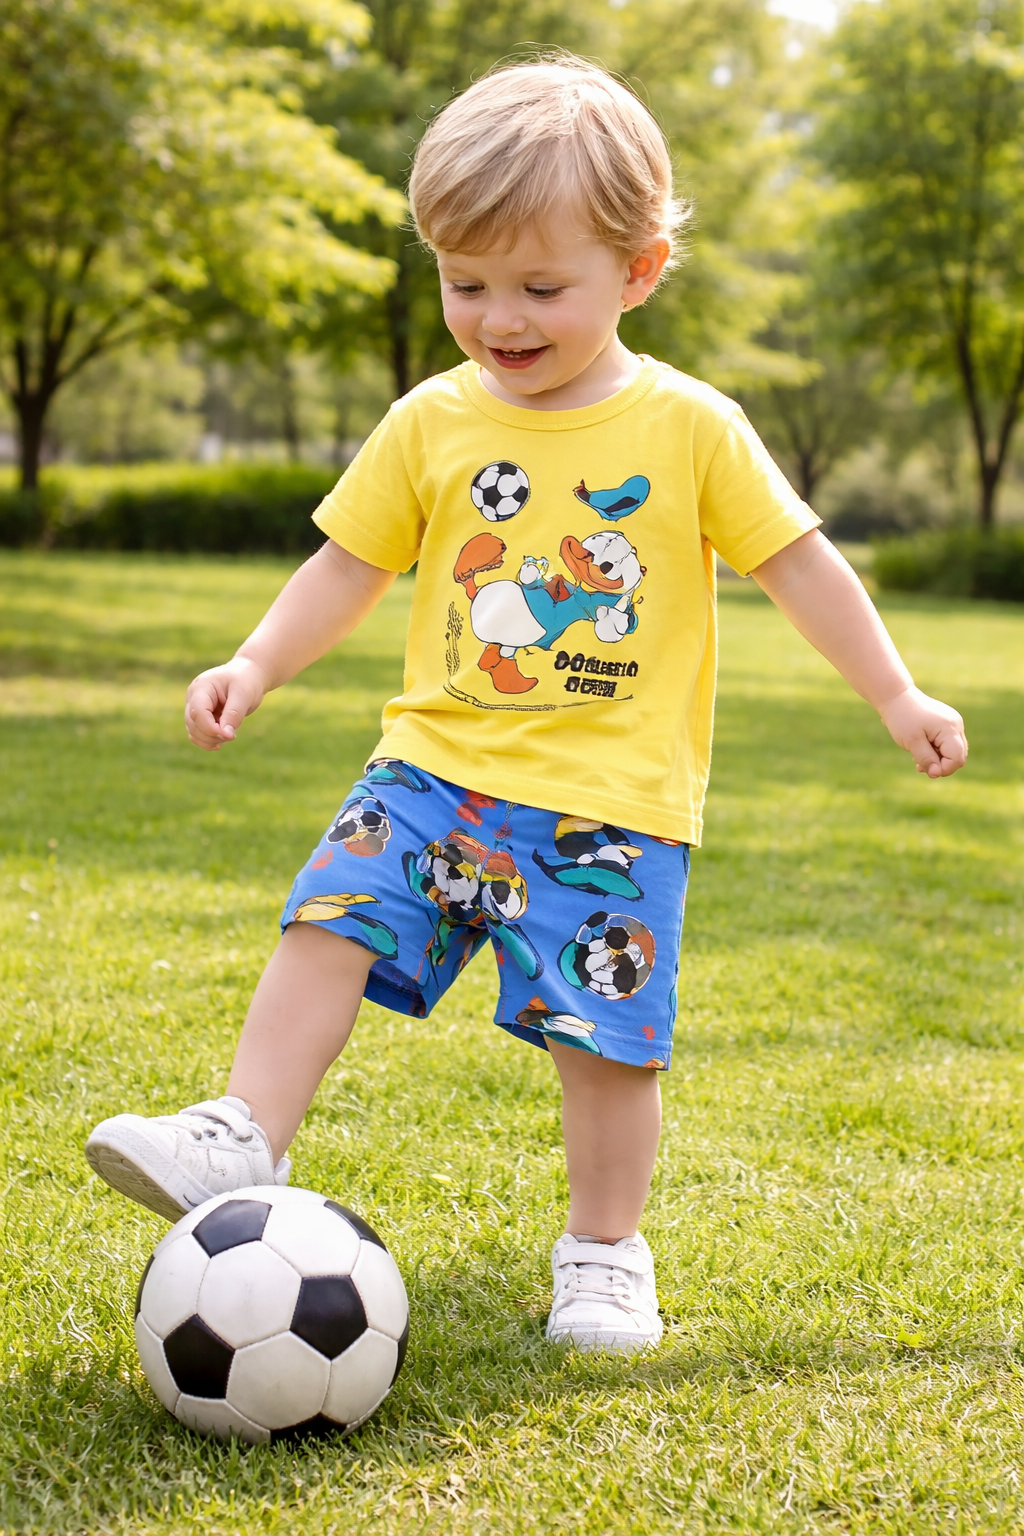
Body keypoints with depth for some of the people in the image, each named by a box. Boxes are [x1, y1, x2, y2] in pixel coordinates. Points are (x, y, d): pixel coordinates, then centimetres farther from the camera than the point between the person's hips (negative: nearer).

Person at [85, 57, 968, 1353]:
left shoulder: (690, 428, -2)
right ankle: (243, 1140, -7)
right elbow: (348, 565, 10)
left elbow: (797, 562, 4)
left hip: (616, 796, -2)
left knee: (604, 1027, 0)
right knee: (331, 917, -14)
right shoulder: (430, 424, 4)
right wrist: (254, 667, -2)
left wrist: (896, 696, 5)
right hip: (439, 767, 3)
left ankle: (604, 1250, 18)